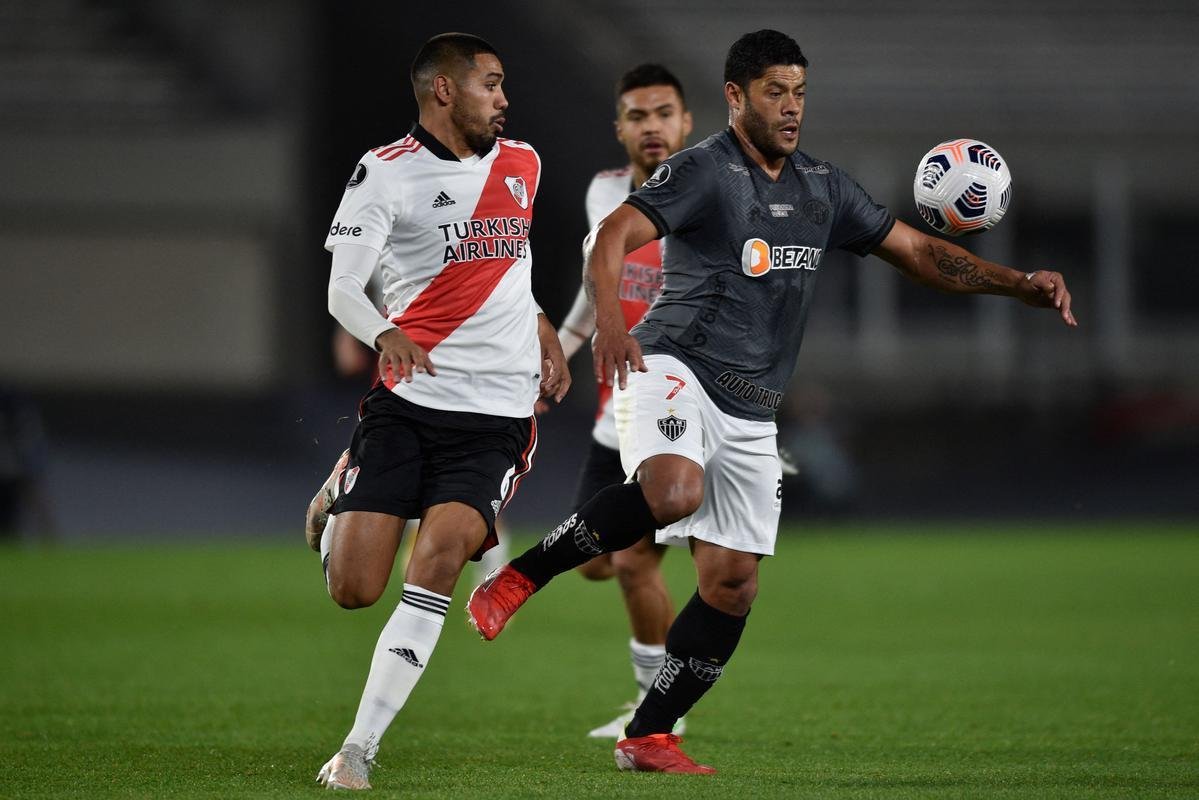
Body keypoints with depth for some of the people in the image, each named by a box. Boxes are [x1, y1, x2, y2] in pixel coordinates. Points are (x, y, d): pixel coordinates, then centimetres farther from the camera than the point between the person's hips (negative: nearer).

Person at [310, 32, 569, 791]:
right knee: (354, 590, -6)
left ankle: (359, 750, -18)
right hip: (406, 403, -2)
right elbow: (343, 290, -14)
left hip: (498, 416, 2)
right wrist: (386, 336, -33)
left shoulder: (522, 164, 14)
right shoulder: (386, 173, -4)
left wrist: (543, 330, 22)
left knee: (437, 561, -21)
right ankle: (339, 518, 34)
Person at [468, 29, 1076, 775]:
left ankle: (648, 737, 12)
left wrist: (1021, 285, 9)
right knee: (674, 491, -37)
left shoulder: (823, 186, 15)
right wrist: (608, 318, -39)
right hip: (677, 369, -7)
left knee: (733, 585, 2)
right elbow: (614, 235, -19)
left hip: (751, 414, 7)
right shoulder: (704, 169, -7)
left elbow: (917, 250, 20)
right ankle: (518, 578, -21)